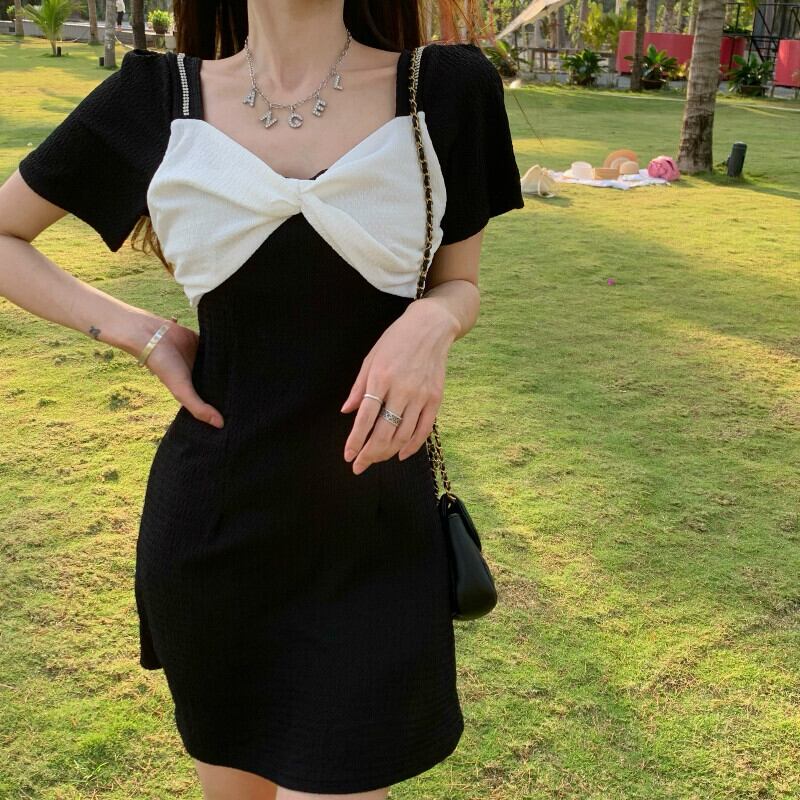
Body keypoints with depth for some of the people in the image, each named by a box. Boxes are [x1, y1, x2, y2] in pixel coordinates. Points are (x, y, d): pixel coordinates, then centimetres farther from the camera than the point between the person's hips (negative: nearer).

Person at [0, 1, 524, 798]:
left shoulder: (445, 88, -5)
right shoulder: (159, 99, -3)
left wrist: (430, 322, -17)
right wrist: (144, 334, -5)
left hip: (371, 537, -1)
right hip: (209, 527, 2)